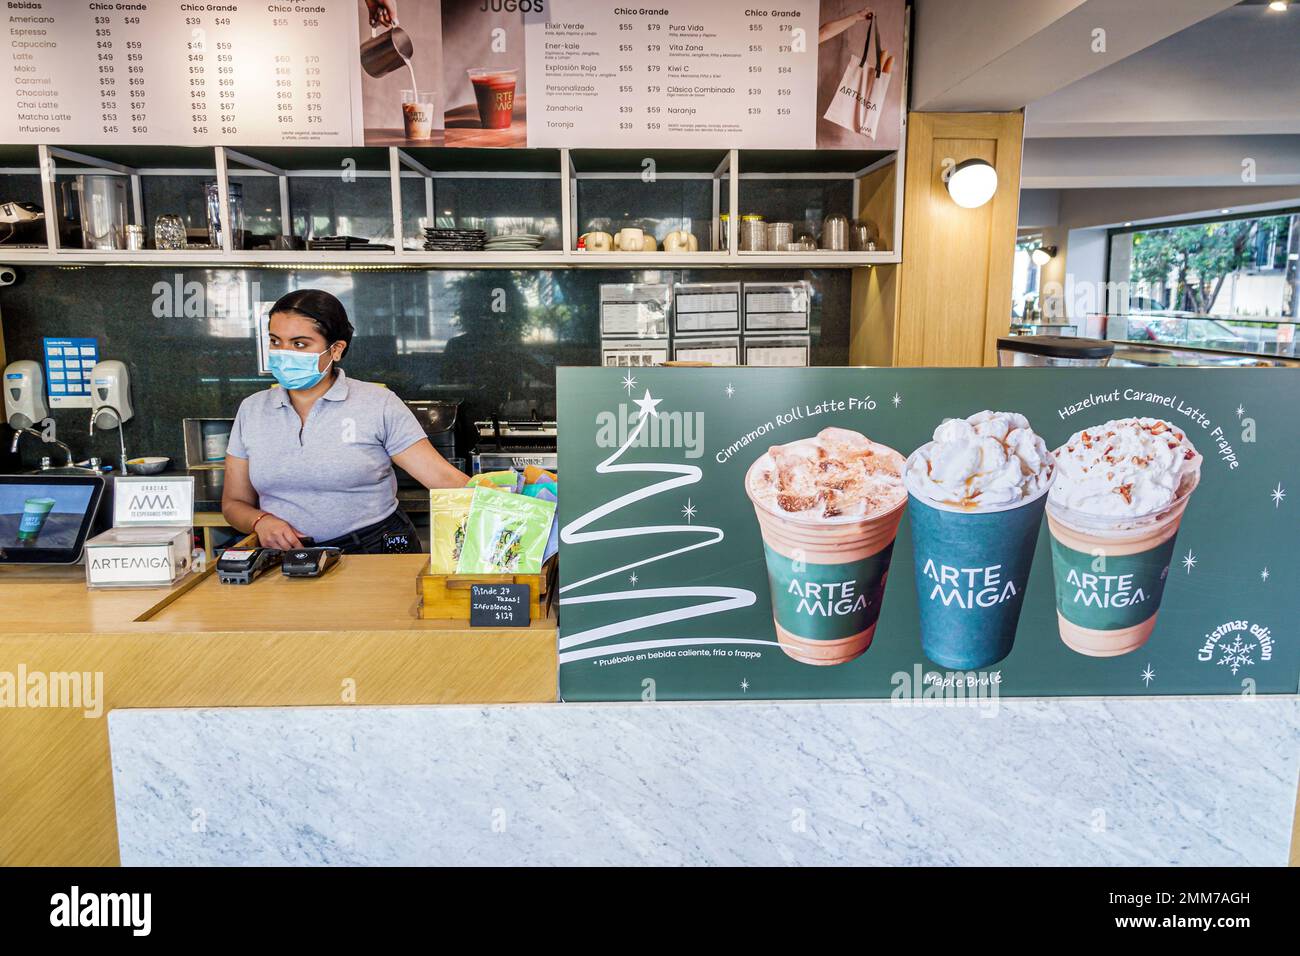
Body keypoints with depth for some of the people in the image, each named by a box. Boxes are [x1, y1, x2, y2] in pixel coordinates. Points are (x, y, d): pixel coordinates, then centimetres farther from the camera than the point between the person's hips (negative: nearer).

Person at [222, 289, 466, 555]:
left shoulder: (378, 403, 2)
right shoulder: (252, 410, 12)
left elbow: (442, 477, -3)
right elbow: (234, 502, 18)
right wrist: (261, 521, -4)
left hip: (378, 552, -2)